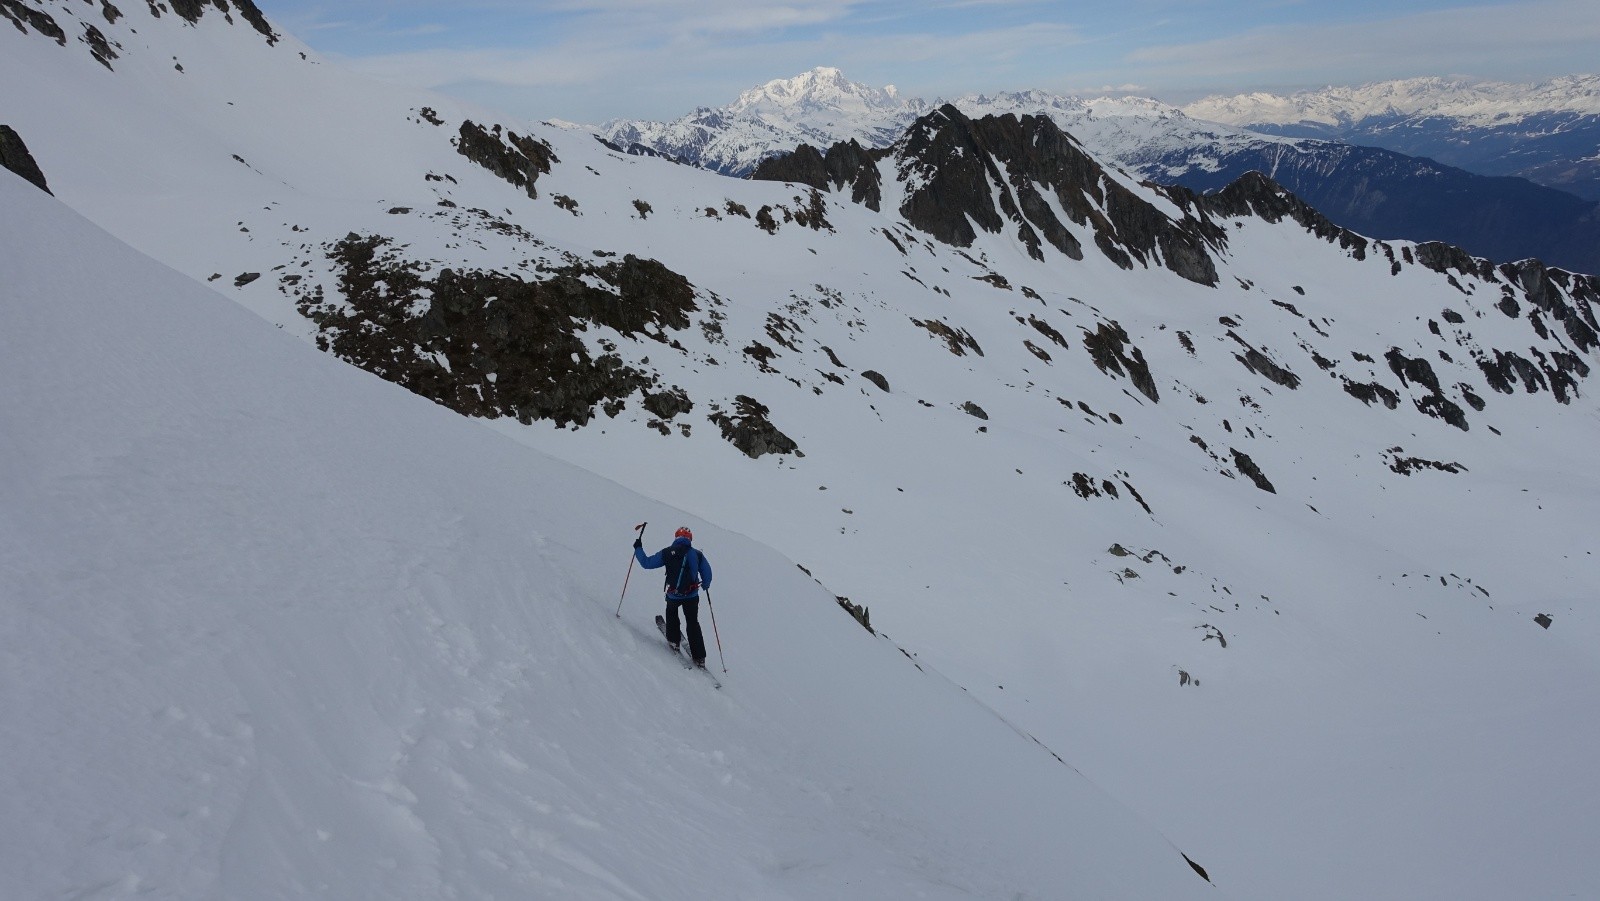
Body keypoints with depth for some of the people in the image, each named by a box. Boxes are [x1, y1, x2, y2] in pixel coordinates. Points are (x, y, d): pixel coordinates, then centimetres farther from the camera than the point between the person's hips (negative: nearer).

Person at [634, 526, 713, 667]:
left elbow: (647, 563, 0)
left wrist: (638, 548, 16)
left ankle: (674, 640, 33)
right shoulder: (697, 554, -2)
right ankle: (699, 657, 10)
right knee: (693, 624, 13)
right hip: (692, 596, 1)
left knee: (671, 613, 33)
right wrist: (705, 584, 27)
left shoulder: (667, 552, -5)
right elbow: (707, 574, 4)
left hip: (673, 595, -1)